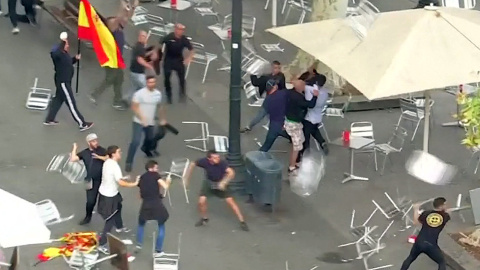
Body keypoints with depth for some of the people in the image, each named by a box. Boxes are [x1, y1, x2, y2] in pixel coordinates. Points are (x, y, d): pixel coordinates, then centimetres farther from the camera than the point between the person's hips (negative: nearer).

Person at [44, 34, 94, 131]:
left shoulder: (64, 53, 5)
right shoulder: (57, 53, -24)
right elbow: (53, 53, -49)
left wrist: (75, 58, 5)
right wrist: (63, 43, -49)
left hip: (65, 81, 10)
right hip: (63, 82, -10)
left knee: (58, 99, 22)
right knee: (71, 103, -1)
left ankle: (49, 119, 34)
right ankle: (82, 124, 6)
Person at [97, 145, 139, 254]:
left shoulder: (107, 162, 0)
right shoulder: (115, 166, -29)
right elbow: (121, 183, -35)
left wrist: (123, 178, 12)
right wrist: (134, 184, -26)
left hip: (104, 192, 10)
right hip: (109, 196, -10)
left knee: (118, 207, 35)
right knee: (110, 221, -2)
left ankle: (119, 227, 60)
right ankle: (102, 245, 0)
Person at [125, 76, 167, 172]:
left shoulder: (158, 94, 1)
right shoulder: (140, 93, -16)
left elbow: (160, 107, 17)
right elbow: (134, 107, -16)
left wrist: (162, 119, 23)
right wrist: (142, 119, -23)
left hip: (151, 122, 6)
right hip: (139, 122, -6)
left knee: (150, 139, 24)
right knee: (135, 142, -16)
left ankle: (146, 149, 59)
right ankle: (129, 163, -10)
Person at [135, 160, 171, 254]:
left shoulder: (142, 178, 14)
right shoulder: (155, 175, -1)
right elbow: (165, 187, -12)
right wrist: (168, 181, 10)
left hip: (146, 205, 4)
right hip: (157, 204, -4)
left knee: (141, 224, 30)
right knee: (161, 227, 14)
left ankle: (139, 244, 23)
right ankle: (158, 250, 12)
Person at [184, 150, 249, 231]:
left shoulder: (222, 163, -35)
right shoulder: (204, 161, -28)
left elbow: (231, 172, -47)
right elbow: (192, 165, -10)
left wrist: (223, 182, -56)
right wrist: (187, 178, -5)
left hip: (220, 183, -2)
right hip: (209, 183, 2)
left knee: (230, 201, -10)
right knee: (201, 201, -8)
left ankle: (242, 222, 2)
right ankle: (204, 219, 23)